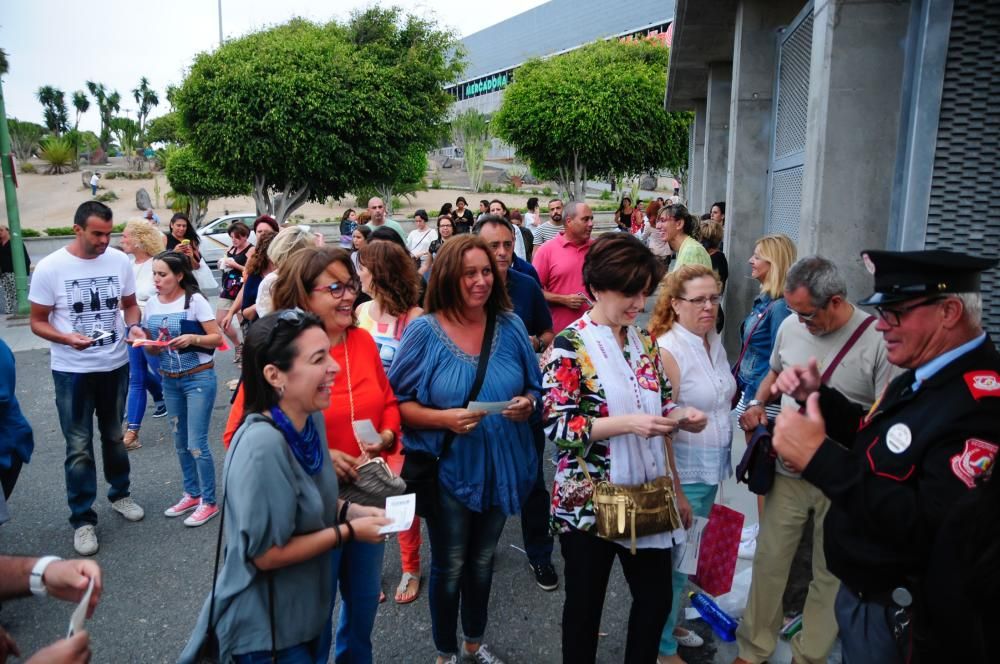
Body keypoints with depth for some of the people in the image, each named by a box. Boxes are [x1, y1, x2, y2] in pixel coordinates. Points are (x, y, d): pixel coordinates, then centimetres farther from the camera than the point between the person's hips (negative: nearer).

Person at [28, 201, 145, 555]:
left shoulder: (120, 261, -5)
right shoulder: (49, 267, -13)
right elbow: (37, 321, -6)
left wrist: (134, 327, -13)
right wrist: (66, 338, -26)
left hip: (116, 365, 3)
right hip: (72, 371, -3)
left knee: (115, 437, 19)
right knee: (79, 446, 4)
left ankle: (120, 493, 38)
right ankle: (82, 518, 16)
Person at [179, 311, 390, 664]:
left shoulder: (311, 420, -6)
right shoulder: (263, 446, -32)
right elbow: (265, 554, -25)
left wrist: (351, 511, -6)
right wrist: (348, 531, -19)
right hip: (264, 629, -8)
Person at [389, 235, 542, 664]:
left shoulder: (510, 326, -3)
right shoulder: (424, 331, -13)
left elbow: (533, 388, 6)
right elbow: (398, 404, -11)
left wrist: (527, 403, -16)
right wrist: (444, 418, -25)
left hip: (501, 468, 4)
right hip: (448, 471, -3)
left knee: (482, 560, 23)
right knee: (449, 567, 14)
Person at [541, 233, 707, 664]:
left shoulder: (644, 342, 6)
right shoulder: (569, 346, -14)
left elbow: (657, 408, 13)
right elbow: (557, 426, -20)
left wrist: (679, 415, -9)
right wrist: (626, 423, -28)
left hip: (647, 495, 6)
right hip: (589, 500, -6)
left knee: (656, 597, 16)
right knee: (586, 603, 12)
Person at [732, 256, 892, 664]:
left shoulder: (877, 339, -15)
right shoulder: (790, 326, -1)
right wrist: (758, 405, 1)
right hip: (788, 471, 4)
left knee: (830, 574, 13)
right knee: (768, 562, 11)